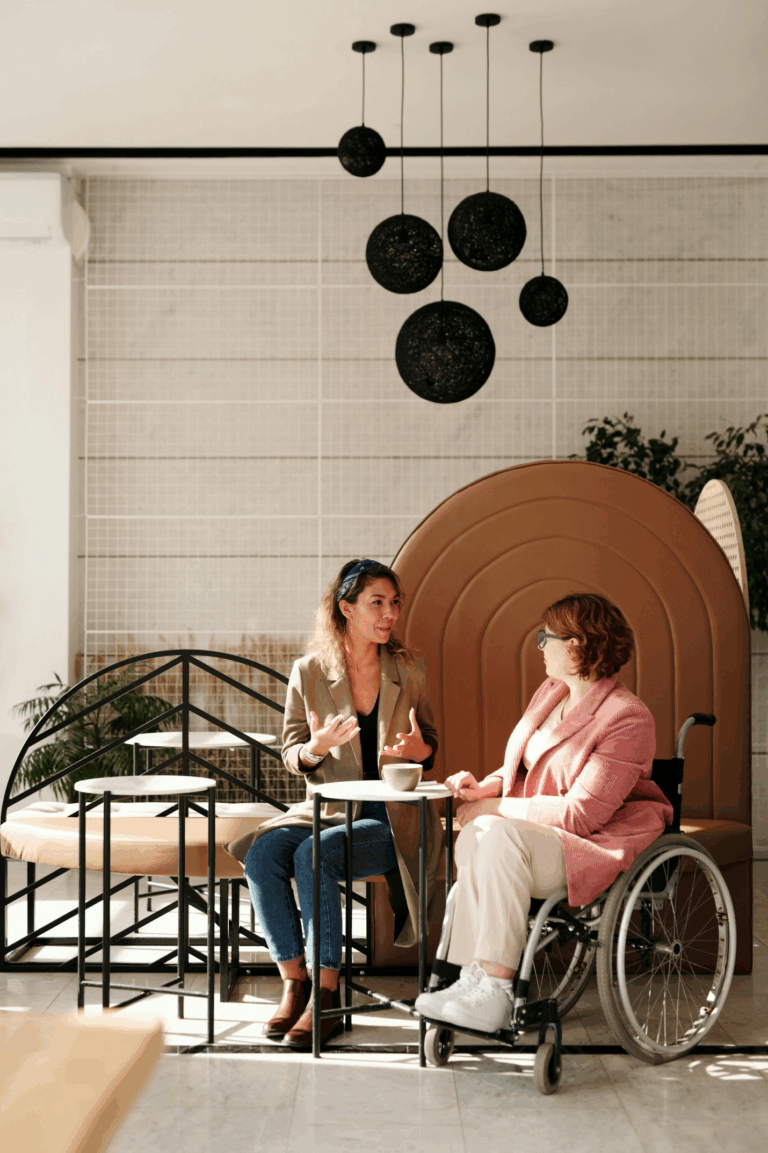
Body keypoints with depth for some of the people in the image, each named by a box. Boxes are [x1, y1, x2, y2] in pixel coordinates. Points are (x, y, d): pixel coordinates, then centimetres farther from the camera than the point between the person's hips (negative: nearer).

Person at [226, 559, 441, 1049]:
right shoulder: (309, 672, 4)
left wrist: (420, 749, -12)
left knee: (314, 855, -31)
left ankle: (326, 995, -19)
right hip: (327, 809, 3)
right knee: (262, 854, -27)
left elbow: (430, 746, 13)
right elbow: (292, 754, 7)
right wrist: (318, 746, -16)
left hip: (391, 818, -2)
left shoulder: (408, 670, 4)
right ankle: (294, 981, -14)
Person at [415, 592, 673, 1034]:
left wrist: (495, 808, -15)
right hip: (537, 837, 8)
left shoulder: (627, 718, -16)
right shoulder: (550, 693, 11)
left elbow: (581, 813, -20)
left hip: (603, 846, -8)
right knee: (476, 837, -22)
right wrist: (486, 786, -1)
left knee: (502, 836, -32)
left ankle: (493, 993, -31)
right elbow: (522, 768, 22)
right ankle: (474, 981, -24)